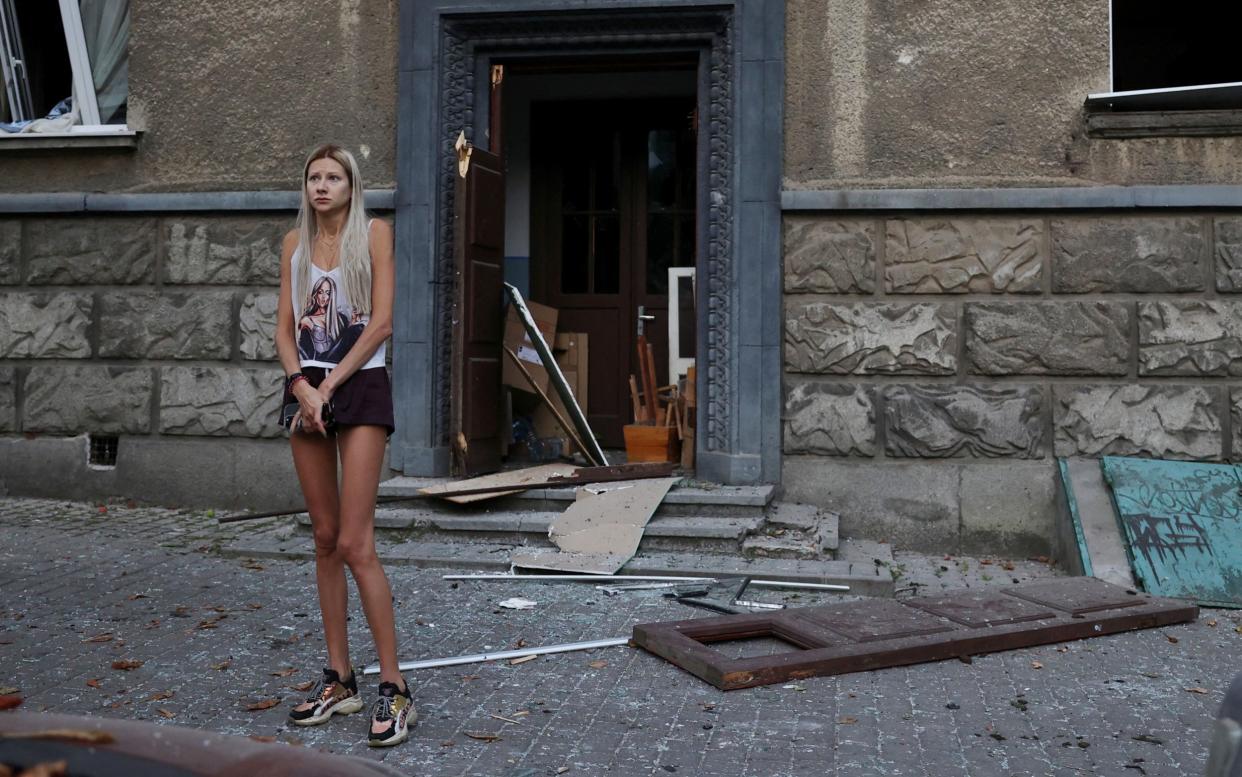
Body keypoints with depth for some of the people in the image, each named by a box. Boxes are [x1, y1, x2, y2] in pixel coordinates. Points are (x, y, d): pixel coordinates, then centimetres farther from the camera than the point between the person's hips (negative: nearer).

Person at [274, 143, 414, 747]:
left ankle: (393, 689, -5)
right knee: (325, 539, 7)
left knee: (355, 543, -12)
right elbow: (284, 329, 9)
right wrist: (302, 387, -9)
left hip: (360, 386, -5)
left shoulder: (373, 233, 0)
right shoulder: (294, 243, 13)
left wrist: (328, 386, -10)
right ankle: (339, 680, 15)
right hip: (308, 390, 5)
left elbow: (381, 322, -7)